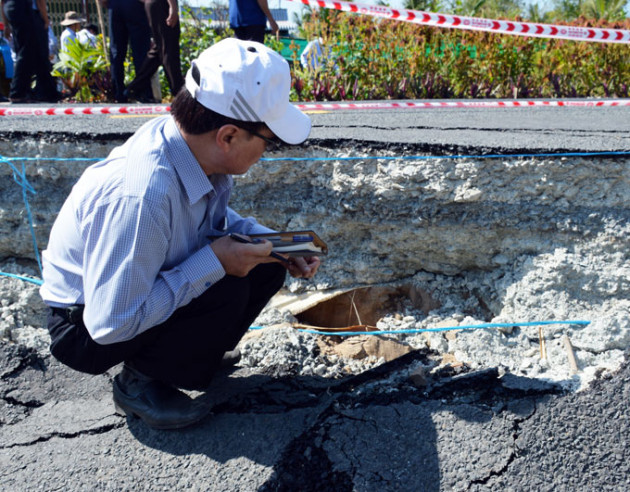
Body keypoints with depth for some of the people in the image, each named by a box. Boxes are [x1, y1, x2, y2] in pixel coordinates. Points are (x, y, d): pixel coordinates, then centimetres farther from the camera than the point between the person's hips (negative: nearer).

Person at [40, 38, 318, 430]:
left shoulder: (195, 146, -14)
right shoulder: (141, 195, -38)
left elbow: (215, 217, 8)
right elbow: (110, 325, -32)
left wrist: (277, 246, -8)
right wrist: (212, 264, -30)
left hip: (148, 284, 7)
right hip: (87, 328, -7)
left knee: (266, 265, -5)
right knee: (227, 290, -28)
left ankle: (199, 350, 14)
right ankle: (139, 382, -4)